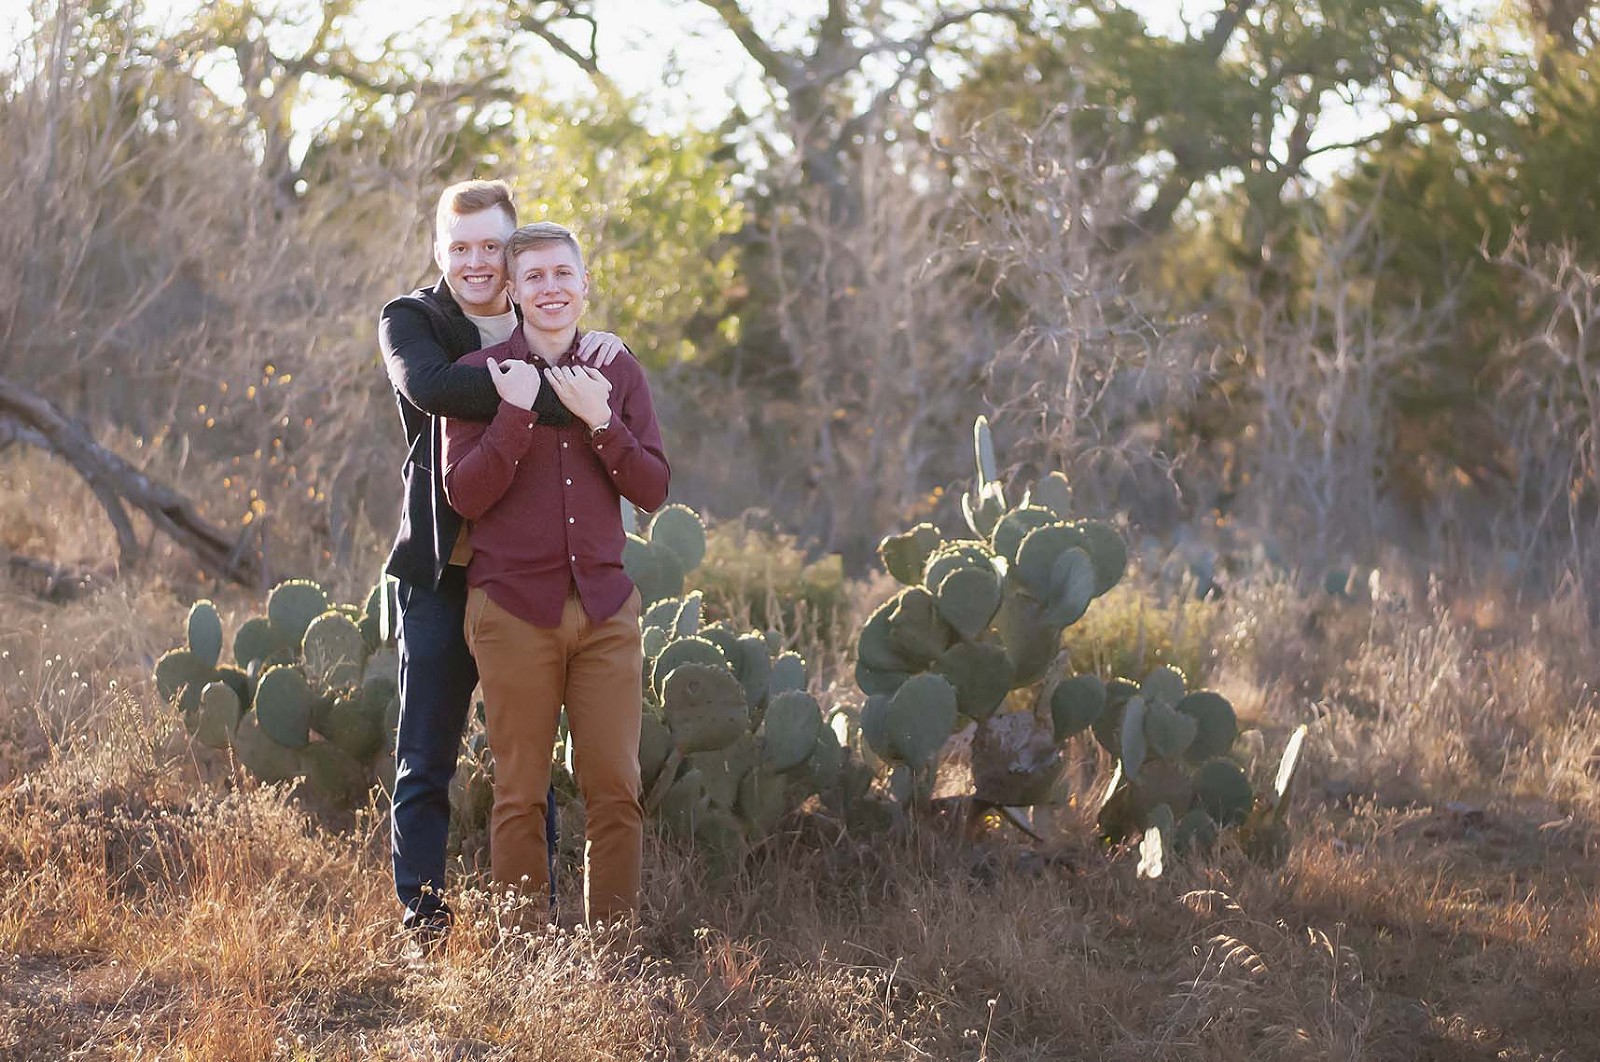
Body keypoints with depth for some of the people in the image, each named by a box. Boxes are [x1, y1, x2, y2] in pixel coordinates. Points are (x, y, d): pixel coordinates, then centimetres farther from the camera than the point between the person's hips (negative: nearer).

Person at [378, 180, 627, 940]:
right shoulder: (409, 320, -1)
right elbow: (429, 385, -26)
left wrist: (604, 353, -6)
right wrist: (556, 398, -31)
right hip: (441, 573, -3)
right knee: (425, 762, 1)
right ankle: (421, 913, 7)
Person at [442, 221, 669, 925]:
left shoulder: (616, 372, 9)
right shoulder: (479, 374, 1)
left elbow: (653, 489, 3)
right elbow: (464, 495, -7)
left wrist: (598, 419, -10)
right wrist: (517, 413, -16)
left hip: (605, 608, 2)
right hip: (513, 608, -2)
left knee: (616, 788, 1)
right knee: (520, 794, 2)